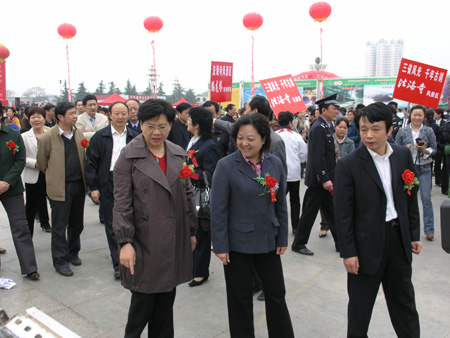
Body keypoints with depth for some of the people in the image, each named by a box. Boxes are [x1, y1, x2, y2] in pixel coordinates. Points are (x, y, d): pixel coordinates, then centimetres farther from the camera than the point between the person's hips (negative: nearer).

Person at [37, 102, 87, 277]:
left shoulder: (79, 134, 6)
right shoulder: (48, 137, -10)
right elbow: (42, 164, 2)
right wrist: (56, 176, 10)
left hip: (79, 185, 5)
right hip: (60, 188, -5)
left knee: (77, 224, 15)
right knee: (59, 227, 3)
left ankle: (73, 253, 34)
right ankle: (61, 261, 16)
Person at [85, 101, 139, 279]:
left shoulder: (135, 137, 5)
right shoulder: (100, 136, 1)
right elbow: (91, 162, 1)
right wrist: (93, 187, -4)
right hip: (108, 186, -1)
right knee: (112, 226, 4)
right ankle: (118, 264, 13)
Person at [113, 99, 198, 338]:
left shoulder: (178, 155, 8)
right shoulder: (128, 156, -5)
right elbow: (121, 203, -8)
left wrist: (191, 232, 13)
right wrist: (125, 242, -12)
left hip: (174, 241, 4)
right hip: (145, 241, -4)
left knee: (166, 300, 14)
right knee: (143, 300, 5)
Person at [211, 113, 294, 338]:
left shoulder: (275, 164, -1)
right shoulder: (226, 166, -12)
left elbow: (281, 204, 6)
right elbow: (218, 209, -11)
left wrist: (282, 238, 8)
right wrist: (220, 246, -11)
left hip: (268, 242, 4)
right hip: (238, 243, -3)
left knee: (277, 294, 16)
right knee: (240, 299, 13)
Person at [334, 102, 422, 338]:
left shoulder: (403, 156, 0)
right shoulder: (348, 165, -14)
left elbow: (411, 198, 9)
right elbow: (343, 213, -13)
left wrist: (413, 235, 9)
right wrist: (348, 252, -12)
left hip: (399, 238, 5)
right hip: (367, 243, -4)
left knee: (404, 298, 22)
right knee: (360, 304, 12)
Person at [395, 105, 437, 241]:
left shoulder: (429, 131, 1)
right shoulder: (402, 131, 1)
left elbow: (434, 149, 4)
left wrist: (425, 150, -16)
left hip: (424, 168, -1)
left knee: (426, 198, -4)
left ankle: (429, 230, 5)